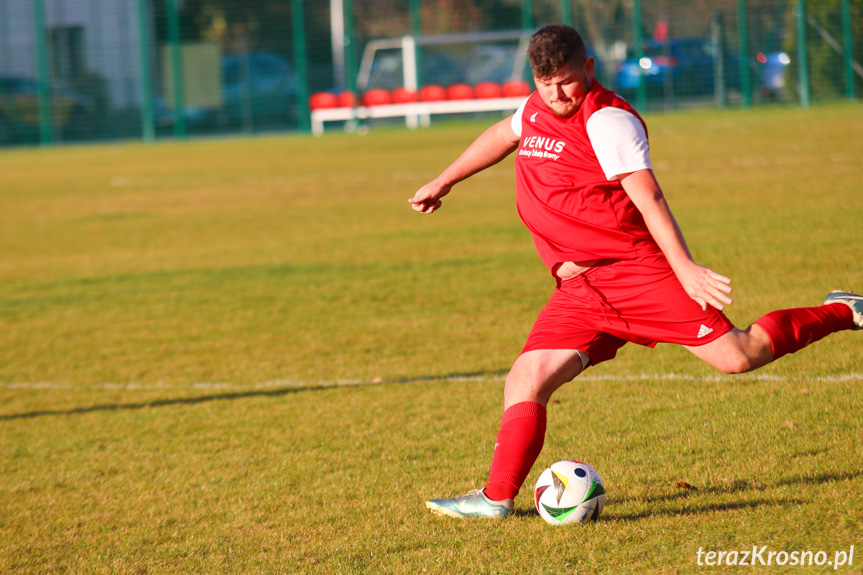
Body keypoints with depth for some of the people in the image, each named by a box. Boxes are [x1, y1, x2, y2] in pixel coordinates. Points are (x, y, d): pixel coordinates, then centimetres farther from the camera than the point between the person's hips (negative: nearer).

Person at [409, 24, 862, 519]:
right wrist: (443, 183, 41)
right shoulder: (537, 109, 12)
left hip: (635, 269, -7)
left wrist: (685, 267, -28)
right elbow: (502, 136, 35)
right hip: (578, 290, 7)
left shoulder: (608, 120, -12)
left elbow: (649, 198, -20)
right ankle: (498, 498, -1)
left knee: (736, 355, -11)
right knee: (525, 383, -7)